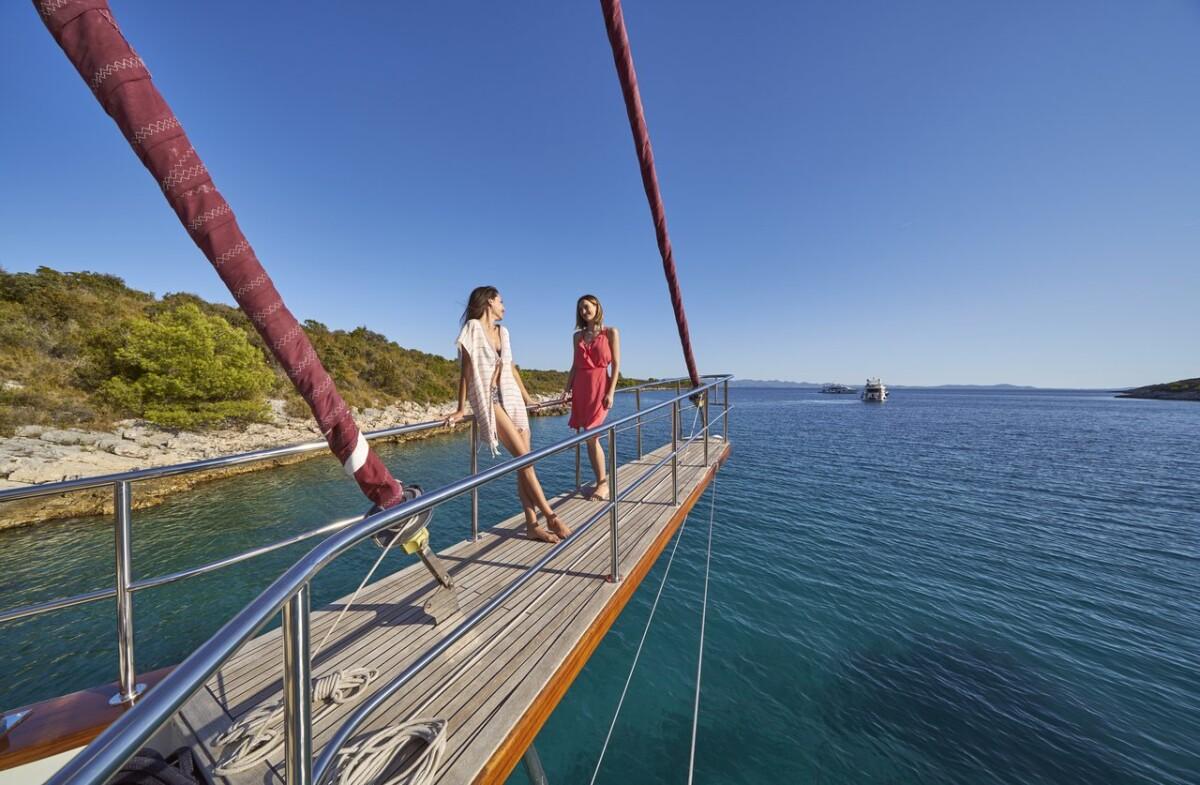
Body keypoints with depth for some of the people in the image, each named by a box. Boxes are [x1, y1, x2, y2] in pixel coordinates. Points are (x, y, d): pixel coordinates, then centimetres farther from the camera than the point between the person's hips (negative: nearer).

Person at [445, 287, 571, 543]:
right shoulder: (473, 327, -3)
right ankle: (551, 517, -4)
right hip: (488, 399, -7)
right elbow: (466, 368, -7)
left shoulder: (502, 331, 17)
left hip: (512, 397, 7)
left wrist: (526, 397, 26)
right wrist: (461, 409, -10)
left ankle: (532, 525, 5)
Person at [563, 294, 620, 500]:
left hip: (600, 386, -5)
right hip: (580, 388, 5)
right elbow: (575, 366, 15)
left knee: (590, 436, -11)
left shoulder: (610, 333, 2)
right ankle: (602, 481, 17)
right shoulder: (577, 336, 14)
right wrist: (567, 389, 6)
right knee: (590, 438, 6)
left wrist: (611, 392, -12)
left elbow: (616, 364, -3)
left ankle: (603, 483, 3)